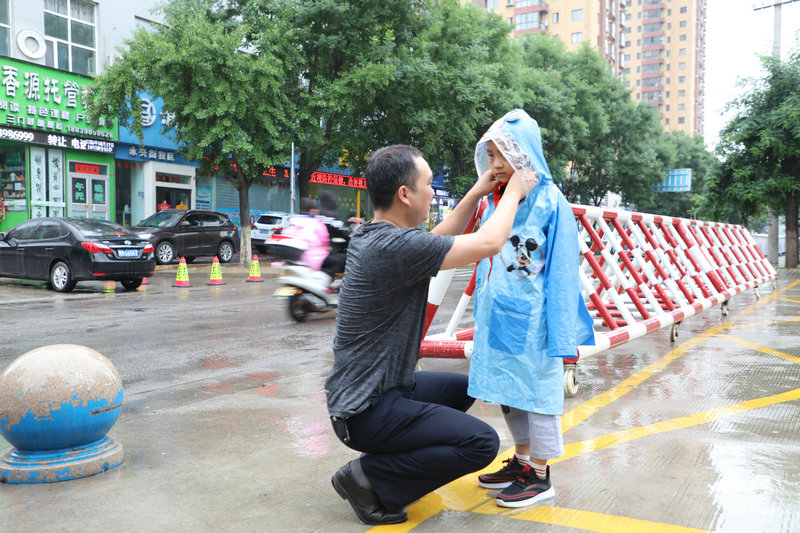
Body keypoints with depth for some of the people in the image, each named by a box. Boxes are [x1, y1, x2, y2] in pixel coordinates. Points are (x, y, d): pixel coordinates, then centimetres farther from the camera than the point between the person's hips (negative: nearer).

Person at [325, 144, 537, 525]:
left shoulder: (367, 236, 4)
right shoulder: (394, 247, -26)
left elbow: (437, 241, 19)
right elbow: (489, 242, -21)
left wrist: (478, 193, 15)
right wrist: (513, 192, -4)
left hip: (366, 390, 10)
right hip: (368, 409, -10)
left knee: (462, 388, 26)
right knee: (482, 443, -13)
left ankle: (390, 459, 16)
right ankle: (368, 477, -4)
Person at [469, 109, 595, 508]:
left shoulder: (550, 202, -12)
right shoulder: (495, 202, 7)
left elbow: (562, 272, -13)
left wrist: (562, 335, -14)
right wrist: (482, 318, 15)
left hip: (531, 320, -7)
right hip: (499, 316, 7)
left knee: (537, 392, 5)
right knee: (507, 392, 17)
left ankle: (540, 475, 20)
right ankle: (521, 461, 34)